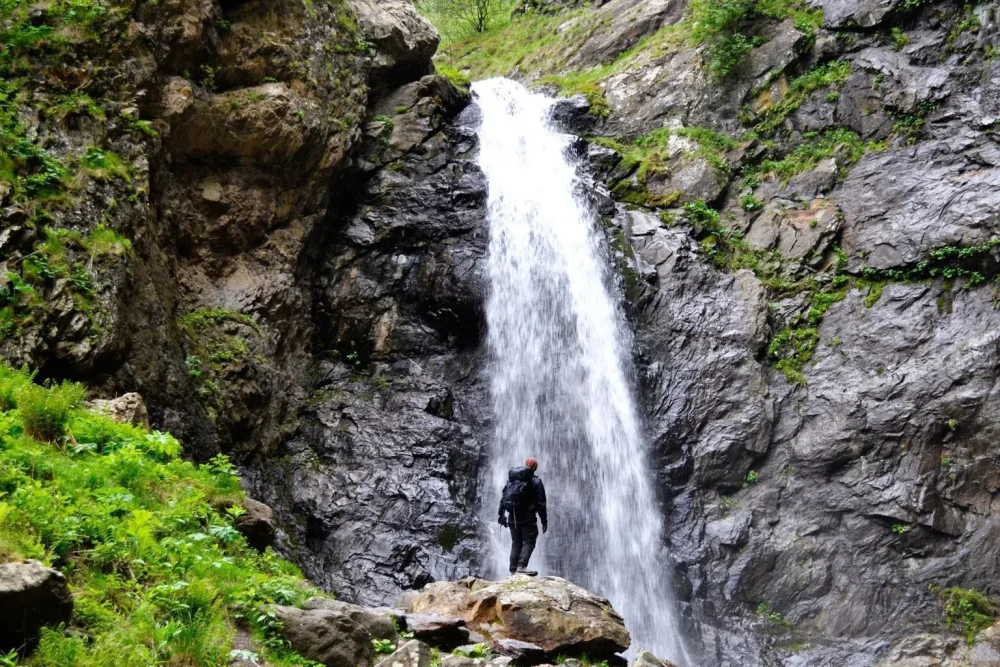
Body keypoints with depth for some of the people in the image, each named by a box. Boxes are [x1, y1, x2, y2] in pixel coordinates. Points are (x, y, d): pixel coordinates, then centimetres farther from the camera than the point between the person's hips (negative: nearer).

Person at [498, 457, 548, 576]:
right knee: (529, 542, -4)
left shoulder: (511, 480, 13)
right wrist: (544, 520, -1)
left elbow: (503, 498, 12)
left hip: (512, 517, 5)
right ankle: (521, 566, -21)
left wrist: (502, 515, 17)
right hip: (527, 517, -5)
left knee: (516, 543, 11)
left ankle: (513, 570, 6)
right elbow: (541, 503, -5)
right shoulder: (535, 482, -2)